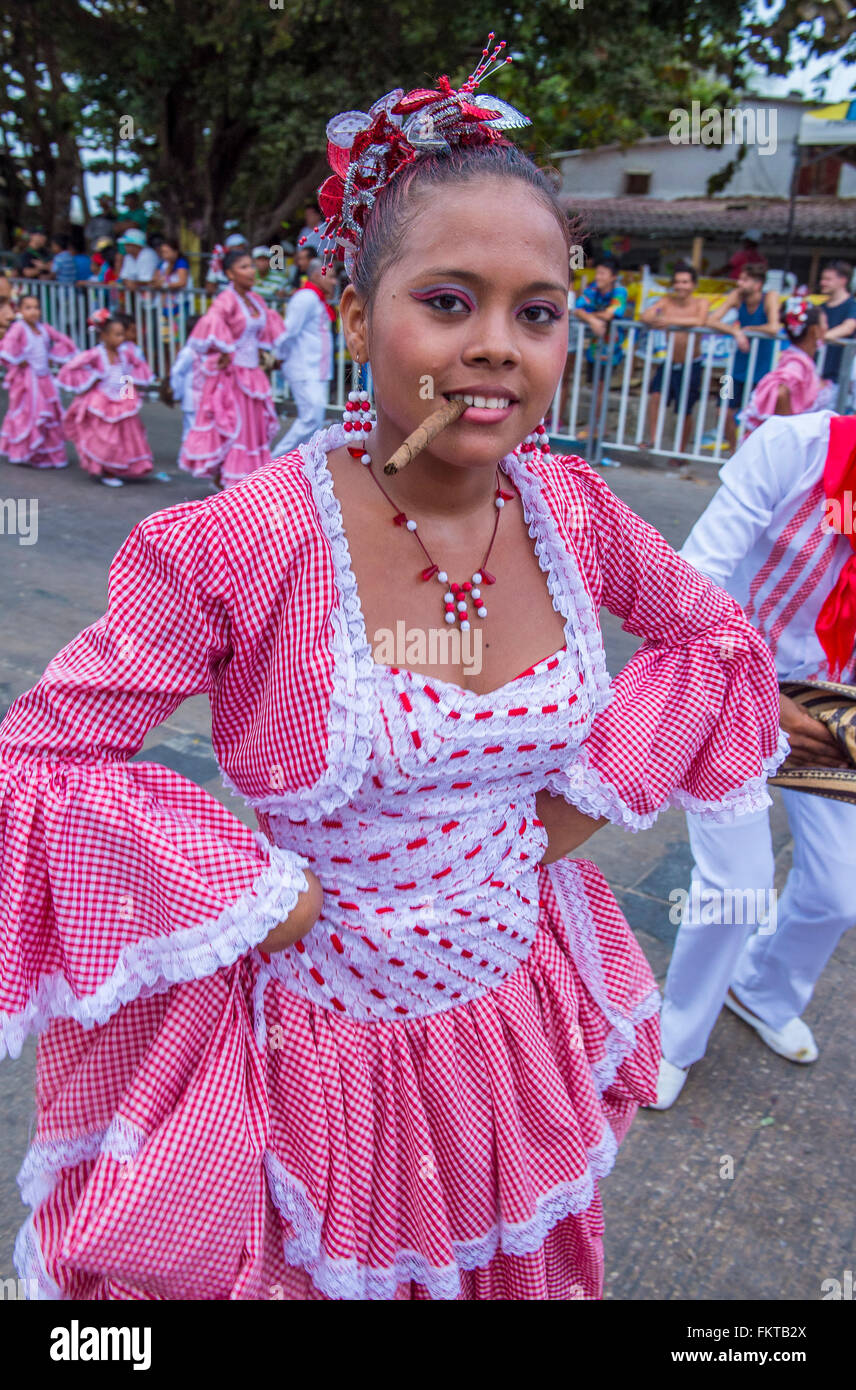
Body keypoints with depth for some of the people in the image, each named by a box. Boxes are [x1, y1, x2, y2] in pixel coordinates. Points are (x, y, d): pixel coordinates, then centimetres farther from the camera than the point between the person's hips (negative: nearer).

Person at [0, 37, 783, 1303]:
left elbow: (713, 634, 7)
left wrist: (602, 785, -5)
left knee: (510, 1264, 30)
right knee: (311, 1267, 24)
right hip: (316, 1046, -4)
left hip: (523, 1019, 5)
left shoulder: (569, 508, -11)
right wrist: (247, 894, -20)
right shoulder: (241, 548, -25)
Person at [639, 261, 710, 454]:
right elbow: (644, 315, -12)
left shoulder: (701, 303, -7)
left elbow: (699, 321, -27)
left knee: (685, 411, 4)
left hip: (690, 366, -2)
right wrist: (657, 320, -32)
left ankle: (682, 451, 20)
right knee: (656, 396, -20)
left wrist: (671, 320, -32)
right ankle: (652, 439, -12)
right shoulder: (667, 301, 1)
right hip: (668, 363, 2)